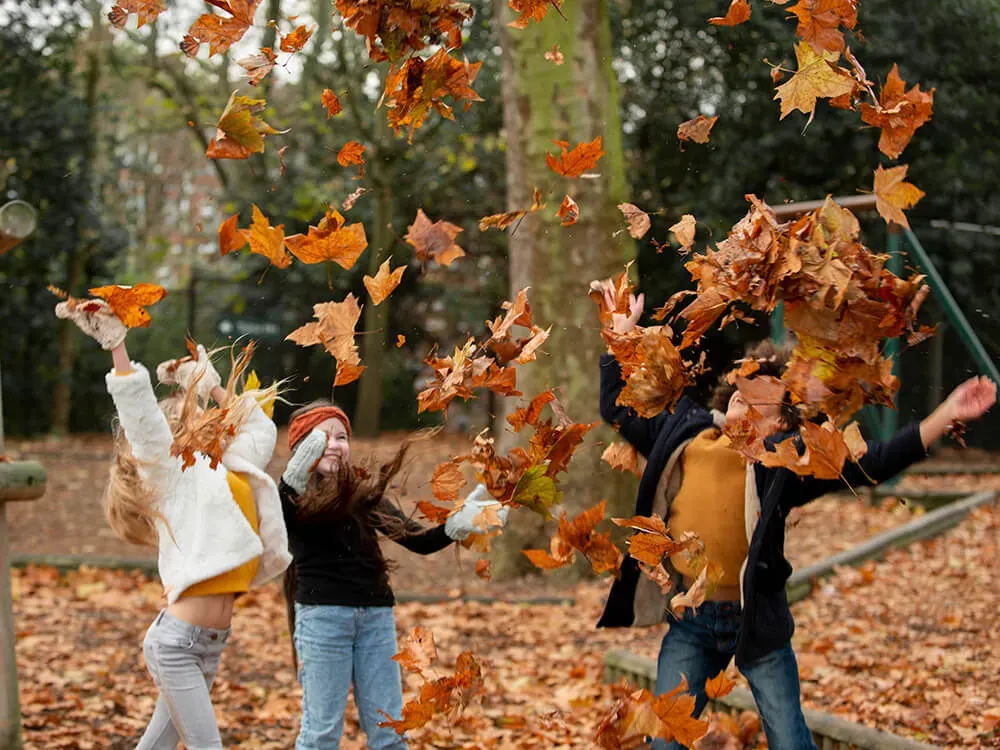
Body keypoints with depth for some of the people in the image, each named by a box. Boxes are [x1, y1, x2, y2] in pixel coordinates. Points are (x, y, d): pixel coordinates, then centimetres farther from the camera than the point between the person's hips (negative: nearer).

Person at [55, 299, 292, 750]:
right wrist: (116, 346, -23)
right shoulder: (172, 471, -3)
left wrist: (214, 387, 29)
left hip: (211, 644, 7)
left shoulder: (229, 470, 16)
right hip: (176, 640, -7)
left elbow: (263, 432, 32)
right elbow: (141, 416, -15)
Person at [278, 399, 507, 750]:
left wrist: (457, 525, -13)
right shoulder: (292, 495, -2)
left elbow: (418, 539, 6)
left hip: (377, 615, 5)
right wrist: (295, 476, -44)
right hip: (322, 613, -5)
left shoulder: (365, 492, 13)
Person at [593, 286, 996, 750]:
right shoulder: (682, 432, 8)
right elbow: (617, 408, 21)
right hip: (690, 623, 3)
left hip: (756, 621, -3)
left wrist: (946, 415, -20)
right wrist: (622, 331, 21)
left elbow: (872, 464, -10)